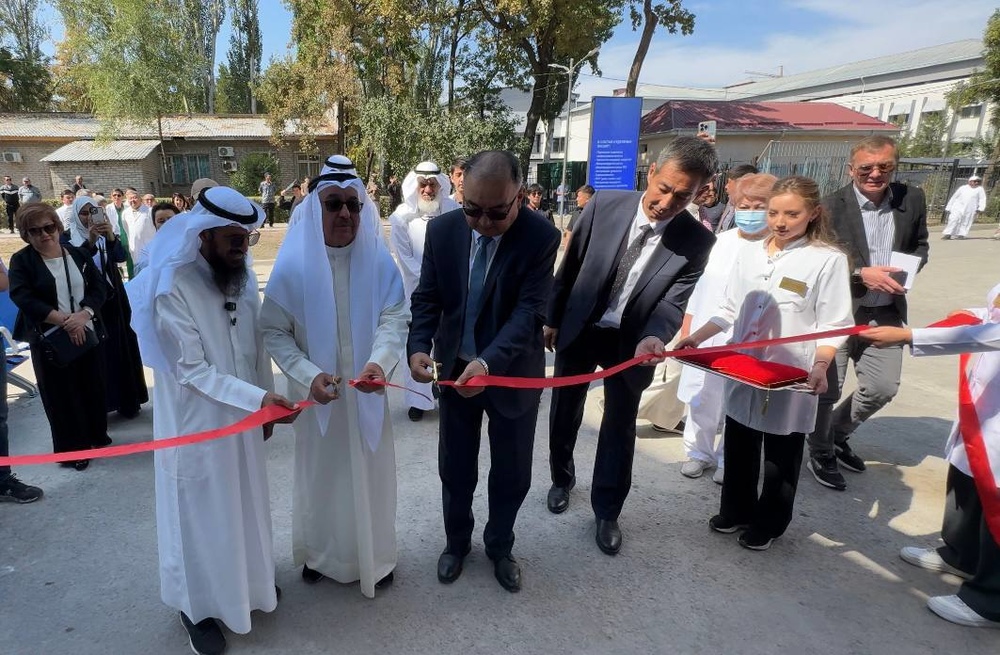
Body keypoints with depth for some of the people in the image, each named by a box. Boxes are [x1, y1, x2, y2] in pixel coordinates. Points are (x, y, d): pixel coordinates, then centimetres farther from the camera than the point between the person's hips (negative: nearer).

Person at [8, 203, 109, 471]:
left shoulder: (78, 254, 6)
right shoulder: (21, 261, -2)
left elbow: (99, 287, -1)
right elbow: (23, 298, -14)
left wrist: (83, 314, -19)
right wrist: (65, 320, -23)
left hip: (89, 333, 3)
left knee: (94, 387, 11)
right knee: (62, 394, 4)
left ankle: (96, 436, 29)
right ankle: (73, 449, 16)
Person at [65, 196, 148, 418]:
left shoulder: (105, 234, 6)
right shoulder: (68, 237, -1)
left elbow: (121, 256, -12)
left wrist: (111, 237, -30)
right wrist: (90, 242, -31)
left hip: (112, 299, 2)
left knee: (121, 349, 5)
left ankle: (127, 401, 15)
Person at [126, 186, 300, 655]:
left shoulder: (241, 275, -2)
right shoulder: (172, 290, -22)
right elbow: (192, 370, -22)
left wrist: (264, 405, 10)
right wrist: (257, 398, -29)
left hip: (242, 417, 6)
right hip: (196, 423, -6)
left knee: (245, 500, 20)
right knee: (202, 512, 10)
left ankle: (249, 577, 43)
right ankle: (198, 606, 31)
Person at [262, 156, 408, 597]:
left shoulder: (378, 259, -11)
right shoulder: (293, 264, -14)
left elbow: (394, 318, -14)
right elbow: (274, 331, -9)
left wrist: (380, 362, -34)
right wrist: (308, 375, -23)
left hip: (367, 391, 1)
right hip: (317, 391, -1)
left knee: (370, 473, 15)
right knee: (321, 473, 18)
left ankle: (374, 556, 38)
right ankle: (320, 552, 43)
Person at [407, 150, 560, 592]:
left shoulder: (541, 237, -19)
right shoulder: (442, 229, -10)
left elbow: (528, 312, -25)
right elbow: (427, 298, -5)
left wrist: (489, 362, -40)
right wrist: (419, 347, -24)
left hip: (513, 372, -2)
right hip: (455, 368, 2)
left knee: (512, 472, 14)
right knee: (455, 469, 17)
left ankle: (499, 547, 41)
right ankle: (456, 541, 43)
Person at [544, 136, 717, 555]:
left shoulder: (696, 242, -16)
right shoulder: (605, 205, -15)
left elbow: (673, 303, -16)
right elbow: (570, 265, -5)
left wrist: (652, 338, -37)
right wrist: (552, 319, 3)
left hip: (630, 343, -1)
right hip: (578, 330, 1)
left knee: (620, 429, 10)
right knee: (564, 415, 17)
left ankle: (606, 511, 30)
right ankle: (562, 480, 44)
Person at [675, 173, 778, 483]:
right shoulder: (719, 242, 6)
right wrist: (686, 329, 9)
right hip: (706, 338, 4)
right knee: (702, 400, 14)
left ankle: (729, 460, 28)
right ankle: (699, 451, 32)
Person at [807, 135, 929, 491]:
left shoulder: (912, 199, 3)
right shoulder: (832, 206, -11)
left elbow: (919, 246, 15)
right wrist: (861, 274, -21)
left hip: (885, 313, 5)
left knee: (883, 387, 8)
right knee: (828, 389, 4)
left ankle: (837, 434, 35)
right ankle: (821, 454, 27)